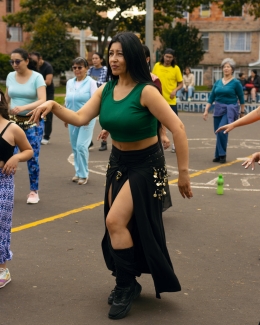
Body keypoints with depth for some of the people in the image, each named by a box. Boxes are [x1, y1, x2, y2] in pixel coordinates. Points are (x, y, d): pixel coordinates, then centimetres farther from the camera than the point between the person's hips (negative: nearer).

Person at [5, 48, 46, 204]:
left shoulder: (37, 77, -10)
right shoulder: (10, 76, 3)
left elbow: (42, 101, -22)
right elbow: (7, 99, 13)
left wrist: (23, 107, -35)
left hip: (33, 121, -3)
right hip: (14, 120, 3)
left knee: (32, 157, -2)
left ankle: (34, 192, 11)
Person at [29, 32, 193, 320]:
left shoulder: (146, 91, -22)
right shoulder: (105, 90, -2)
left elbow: (177, 128, -24)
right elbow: (79, 118, -6)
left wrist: (183, 172, -22)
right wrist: (53, 106, -25)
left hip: (146, 164, -7)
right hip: (118, 162, 7)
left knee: (116, 221, -16)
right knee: (121, 225, 12)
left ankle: (126, 285, 3)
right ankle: (126, 282, 31)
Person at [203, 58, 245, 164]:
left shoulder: (236, 83, -4)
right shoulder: (218, 82, 9)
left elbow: (241, 99, 4)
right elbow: (211, 98, 10)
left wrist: (242, 112, 8)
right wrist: (206, 110, 3)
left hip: (230, 110, -5)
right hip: (218, 109, 5)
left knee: (222, 130, -21)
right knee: (218, 132, 6)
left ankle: (222, 155, -10)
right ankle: (218, 155, 17)